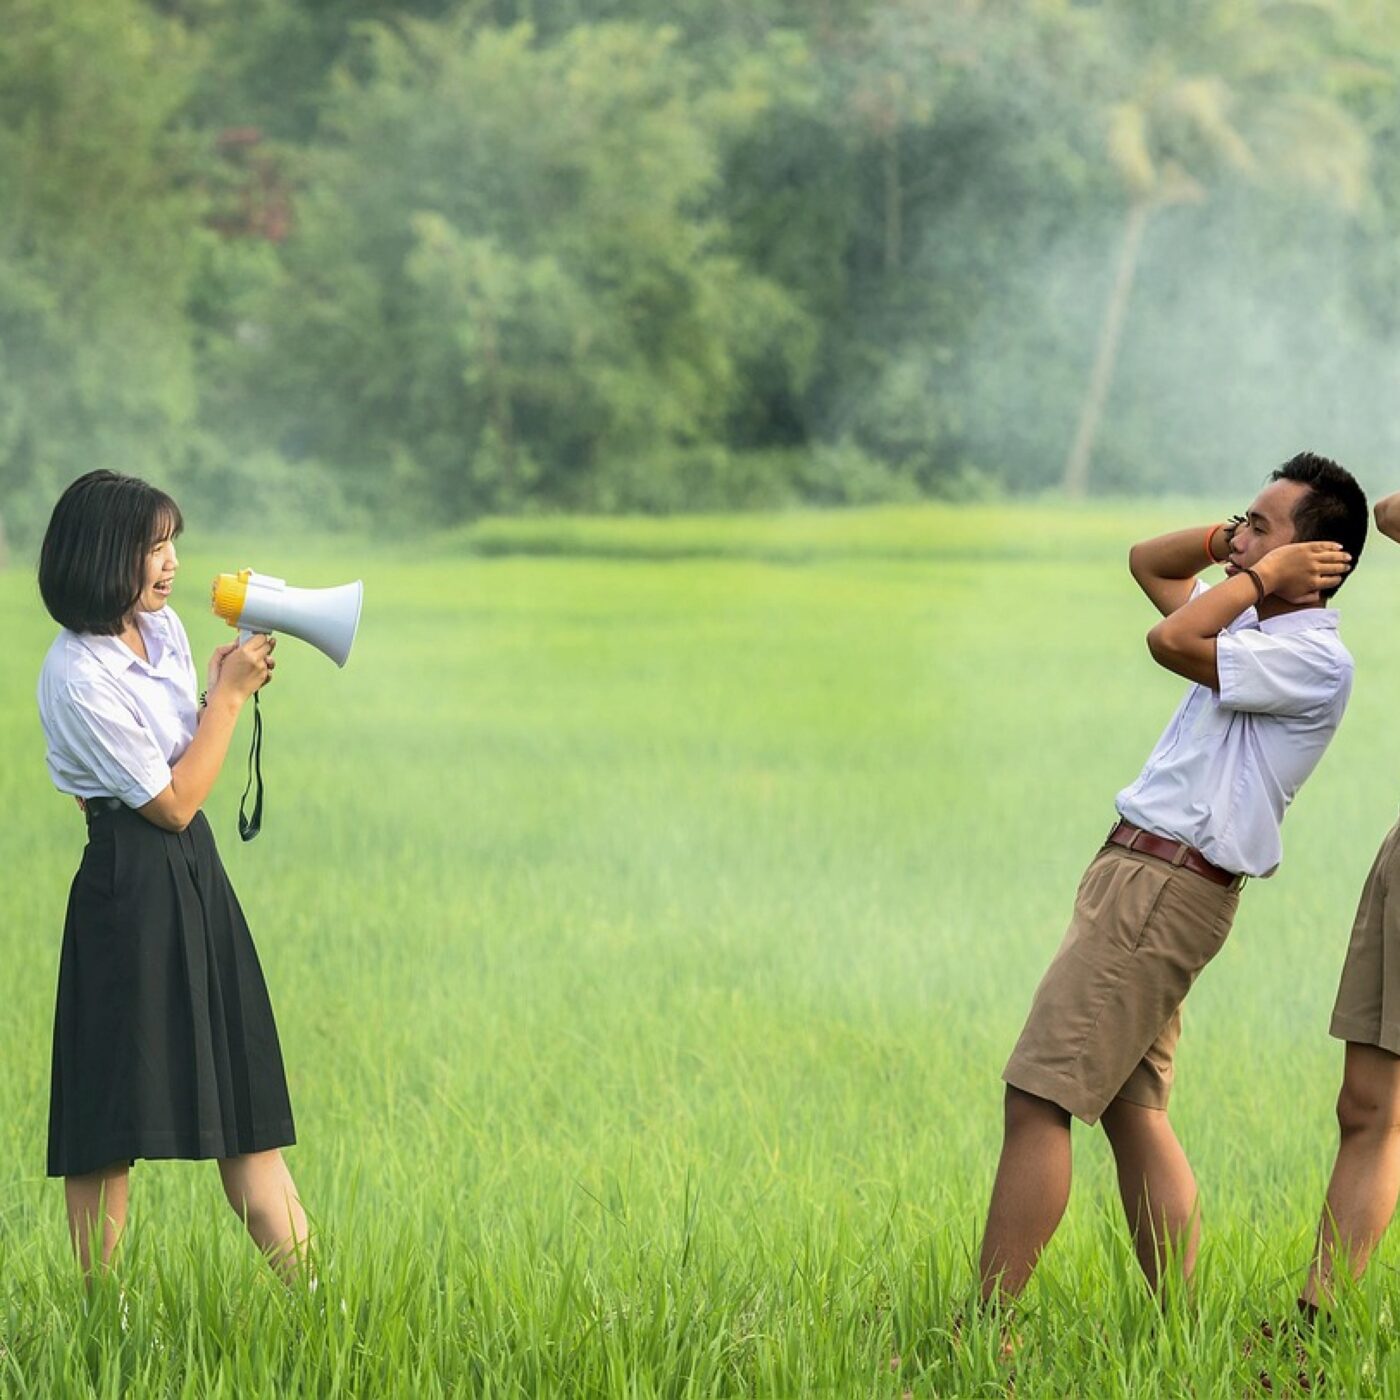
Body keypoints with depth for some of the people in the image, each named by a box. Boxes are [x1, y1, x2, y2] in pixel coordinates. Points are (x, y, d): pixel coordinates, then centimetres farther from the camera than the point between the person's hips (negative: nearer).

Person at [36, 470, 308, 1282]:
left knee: (245, 1099, 9)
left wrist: (230, 689, 3)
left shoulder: (164, 628, 7)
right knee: (114, 1123, -1)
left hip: (197, 876, 9)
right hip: (132, 888, -9)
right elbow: (172, 802, -14)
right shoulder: (78, 678, -18)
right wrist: (230, 695, -9)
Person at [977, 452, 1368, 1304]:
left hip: (1168, 888, -10)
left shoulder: (1314, 658, -13)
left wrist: (1263, 573, -10)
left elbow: (1171, 641, -24)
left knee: (1038, 1100, -12)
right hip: (1143, 876, 10)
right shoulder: (1258, 628, 17)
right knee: (1133, 1112, 8)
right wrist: (1228, 544, 12)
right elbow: (1148, 564, 30)